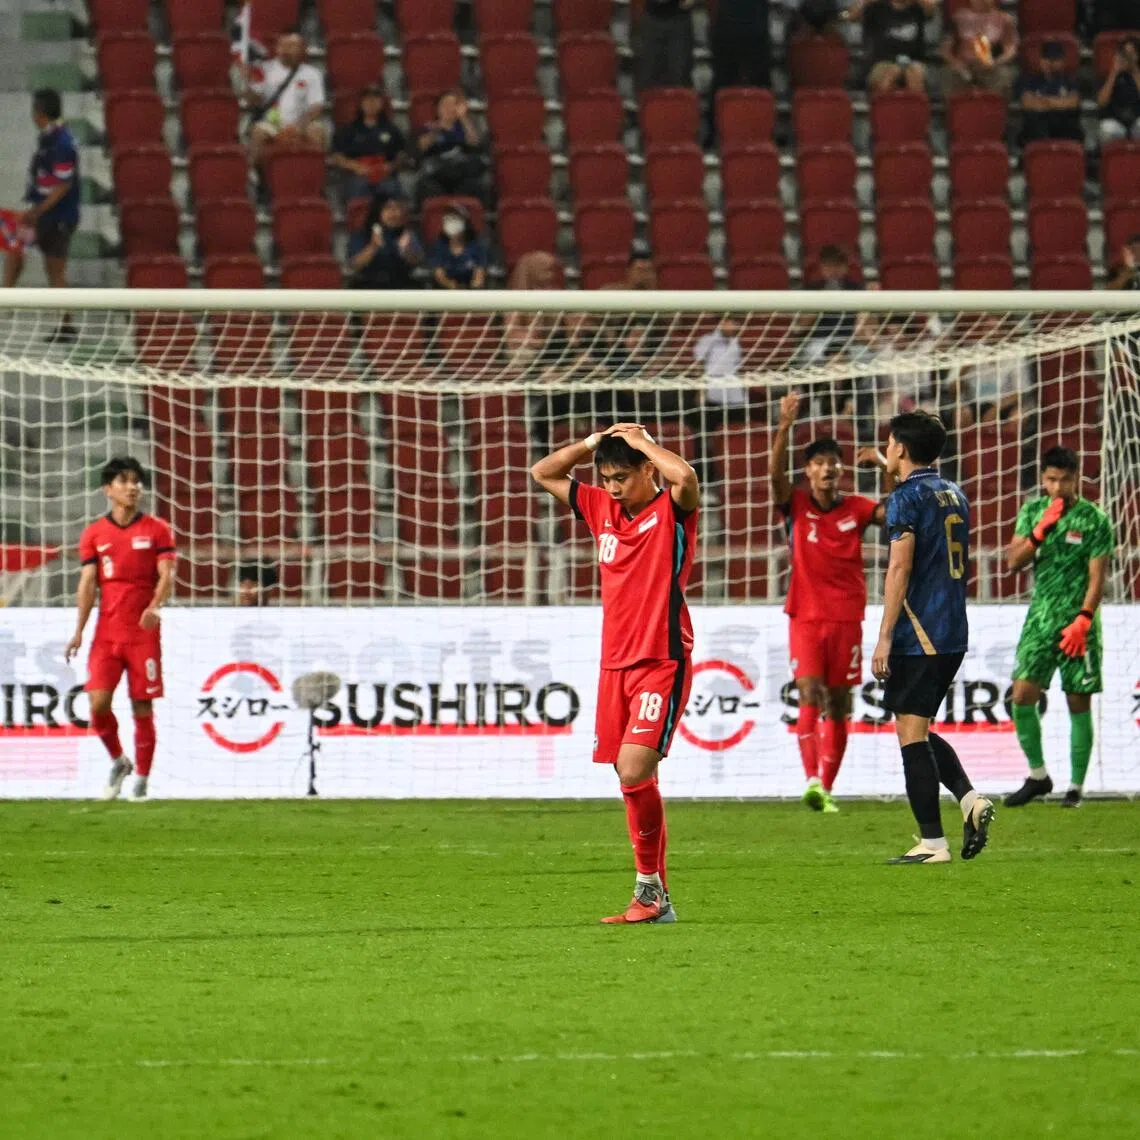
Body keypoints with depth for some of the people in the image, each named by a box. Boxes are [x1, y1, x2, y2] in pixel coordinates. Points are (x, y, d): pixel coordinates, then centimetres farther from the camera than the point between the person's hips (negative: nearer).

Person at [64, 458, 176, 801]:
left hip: (144, 632, -1)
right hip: (106, 632, 1)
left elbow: (167, 574, -6)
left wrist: (155, 605, -27)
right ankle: (118, 761, 14)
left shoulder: (157, 530, 3)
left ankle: (141, 779, 10)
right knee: (98, 702, -11)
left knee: (142, 707, -1)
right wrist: (79, 631, -6)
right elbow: (88, 582, 3)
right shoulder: (94, 534, 7)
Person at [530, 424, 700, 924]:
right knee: (631, 783, 5)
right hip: (615, 663, 7)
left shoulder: (671, 511, -5)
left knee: (634, 770, -19)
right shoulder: (602, 508, 13)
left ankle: (650, 887, -9)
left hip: (663, 662, -7)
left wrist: (642, 442, -13)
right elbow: (543, 473, 23)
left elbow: (685, 478, -29)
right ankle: (655, 900, 11)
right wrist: (593, 443, 10)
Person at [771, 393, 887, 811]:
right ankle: (812, 781, -26)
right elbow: (775, 474, -18)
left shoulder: (855, 509, 4)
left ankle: (826, 788, 12)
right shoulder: (796, 505, 0)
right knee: (809, 696, -17)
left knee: (837, 706, 5)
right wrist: (785, 426, -31)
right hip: (806, 616, -2)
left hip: (846, 619, 2)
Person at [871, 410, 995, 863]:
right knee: (919, 731, 19)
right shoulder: (954, 495, 16)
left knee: (911, 733, -4)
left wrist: (884, 637, -15)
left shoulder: (906, 497, -9)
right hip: (954, 635, 8)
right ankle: (969, 798, 0)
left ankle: (932, 842, -6)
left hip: (918, 637, -8)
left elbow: (900, 568, -16)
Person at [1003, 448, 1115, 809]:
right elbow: (1013, 561, 2)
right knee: (1022, 695, -6)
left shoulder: (1094, 520, -6)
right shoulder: (1033, 512, 7)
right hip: (1040, 617, 4)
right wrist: (1040, 531, -12)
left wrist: (1082, 621, -19)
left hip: (1077, 621, -4)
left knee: (1078, 703, -1)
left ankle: (1076, 786, 7)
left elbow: (1097, 578, -9)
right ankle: (1037, 776, 9)